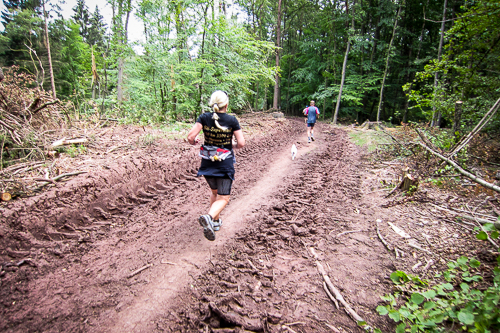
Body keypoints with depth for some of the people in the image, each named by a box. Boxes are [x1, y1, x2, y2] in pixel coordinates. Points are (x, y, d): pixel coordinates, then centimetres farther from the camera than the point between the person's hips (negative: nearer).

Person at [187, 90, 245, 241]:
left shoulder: (204, 118, -5)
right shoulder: (232, 120, -10)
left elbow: (190, 136, -13)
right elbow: (241, 143, -12)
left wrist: (194, 142, 9)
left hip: (207, 162, 4)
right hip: (225, 163, -3)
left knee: (214, 191, 26)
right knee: (223, 198, 3)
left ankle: (216, 221, 34)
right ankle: (209, 217, -24)